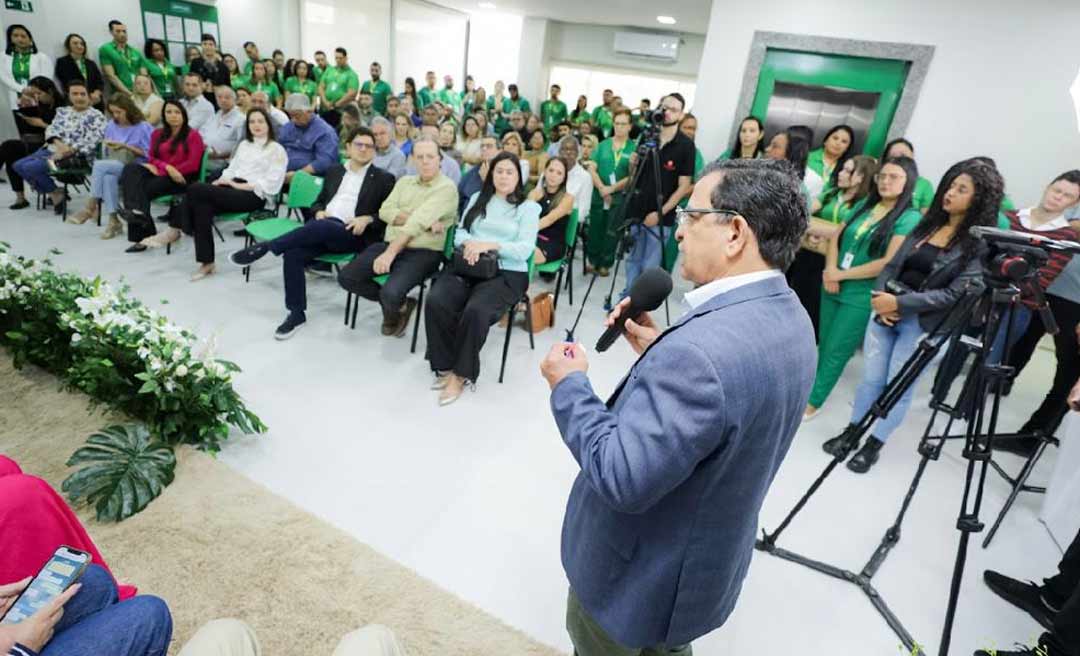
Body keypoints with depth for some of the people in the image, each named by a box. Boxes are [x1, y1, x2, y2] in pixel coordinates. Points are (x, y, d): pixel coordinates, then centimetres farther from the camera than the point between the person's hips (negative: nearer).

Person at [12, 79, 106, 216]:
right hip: (51, 149, 8)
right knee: (18, 165, -3)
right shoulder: (62, 111, 18)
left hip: (75, 157, -8)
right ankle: (55, 193, 4)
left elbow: (91, 142, -13)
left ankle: (56, 192, 3)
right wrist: (58, 143, -14)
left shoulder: (97, 116, -3)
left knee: (30, 167, -20)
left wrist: (67, 151, -22)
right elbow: (51, 129, 9)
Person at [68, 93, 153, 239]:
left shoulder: (144, 127, 0)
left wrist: (126, 146, -13)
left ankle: (90, 208, -19)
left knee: (100, 165, -30)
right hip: (113, 166, 4)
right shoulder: (111, 125, 18)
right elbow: (108, 153, 24)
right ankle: (113, 221, -32)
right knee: (108, 177, -33)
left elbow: (149, 154, -7)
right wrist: (110, 146, 3)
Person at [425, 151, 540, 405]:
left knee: (475, 311, -33)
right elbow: (459, 233, 14)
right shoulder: (478, 198, 21)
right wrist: (470, 243, -11)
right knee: (435, 302, -27)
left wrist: (490, 244, -18)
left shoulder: (529, 207, 8)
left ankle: (461, 373, -13)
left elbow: (524, 250, -4)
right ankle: (445, 366, -11)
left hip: (507, 273, -3)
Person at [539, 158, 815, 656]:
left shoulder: (700, 350, -38)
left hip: (640, 576, -7)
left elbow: (620, 479, -33)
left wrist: (569, 385, -21)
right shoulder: (788, 318, -6)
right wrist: (663, 356, -3)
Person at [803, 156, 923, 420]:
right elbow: (836, 237, 8)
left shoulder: (910, 218, -9)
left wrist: (842, 274, -13)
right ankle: (817, 387, 30)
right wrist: (830, 271, -10)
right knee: (824, 346, 14)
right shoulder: (866, 205, 8)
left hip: (862, 297, -5)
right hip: (833, 288, 5)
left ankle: (812, 403, 16)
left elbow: (890, 263, -17)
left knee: (835, 352, 3)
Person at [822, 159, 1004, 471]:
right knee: (871, 379, 11)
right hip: (885, 313, 5)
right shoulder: (928, 224, 9)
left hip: (924, 324, -4)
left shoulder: (981, 244, -9)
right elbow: (893, 265, 8)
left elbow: (956, 294, -16)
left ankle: (874, 445, 22)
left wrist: (899, 303, -22)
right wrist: (879, 295, -11)